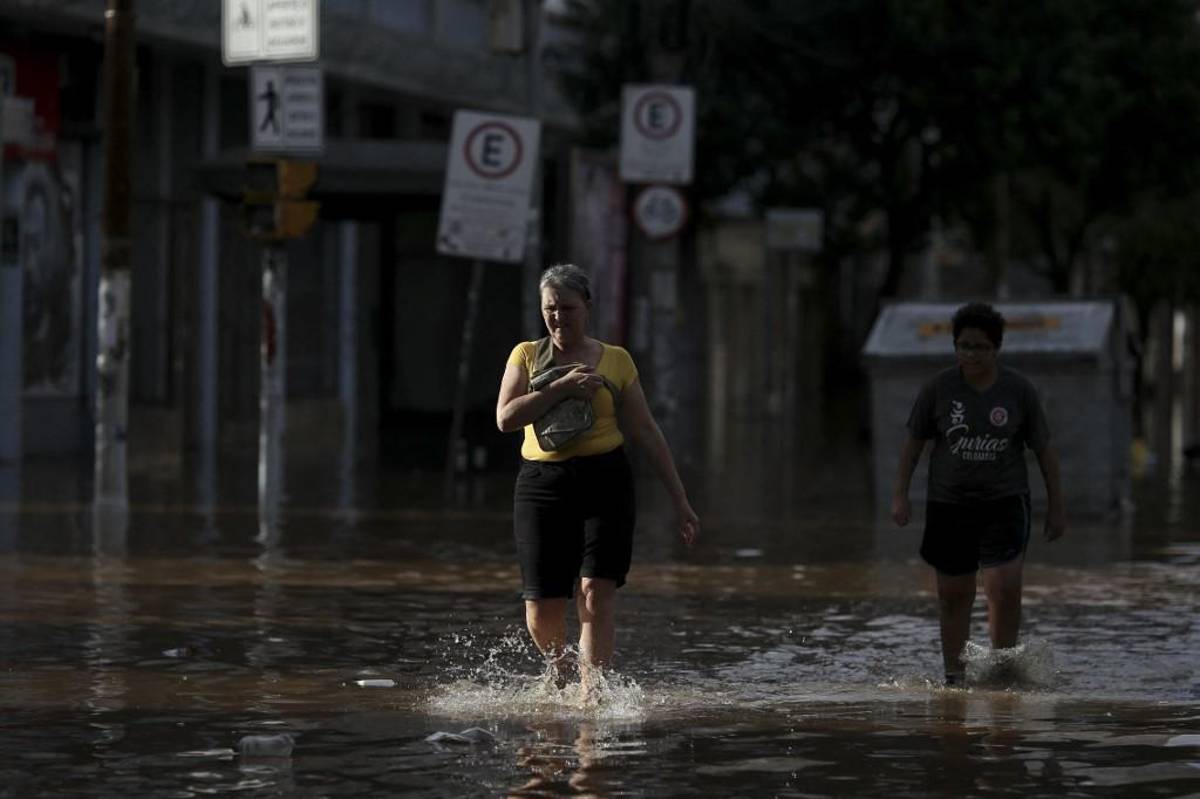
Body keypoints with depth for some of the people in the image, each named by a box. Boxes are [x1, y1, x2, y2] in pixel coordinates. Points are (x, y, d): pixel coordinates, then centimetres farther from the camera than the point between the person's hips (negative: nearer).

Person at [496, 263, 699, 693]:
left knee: (596, 593, -15)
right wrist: (562, 387, -15)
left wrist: (680, 499, 7)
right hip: (542, 484, 1)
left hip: (605, 481, -1)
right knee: (542, 608, -1)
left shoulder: (616, 361, 7)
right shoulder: (527, 355, 8)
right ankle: (557, 674, 30)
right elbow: (506, 418, -6)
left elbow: (647, 433, 9)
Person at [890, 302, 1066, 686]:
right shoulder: (938, 389, -3)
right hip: (949, 504, 1)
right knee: (953, 595, 6)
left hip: (1005, 501, -1)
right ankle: (954, 676, 19)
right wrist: (900, 495, 1)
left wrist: (1056, 506, 4)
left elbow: (1044, 449, 4)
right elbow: (913, 442, 6)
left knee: (1004, 586, -16)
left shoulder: (1019, 391, -3)